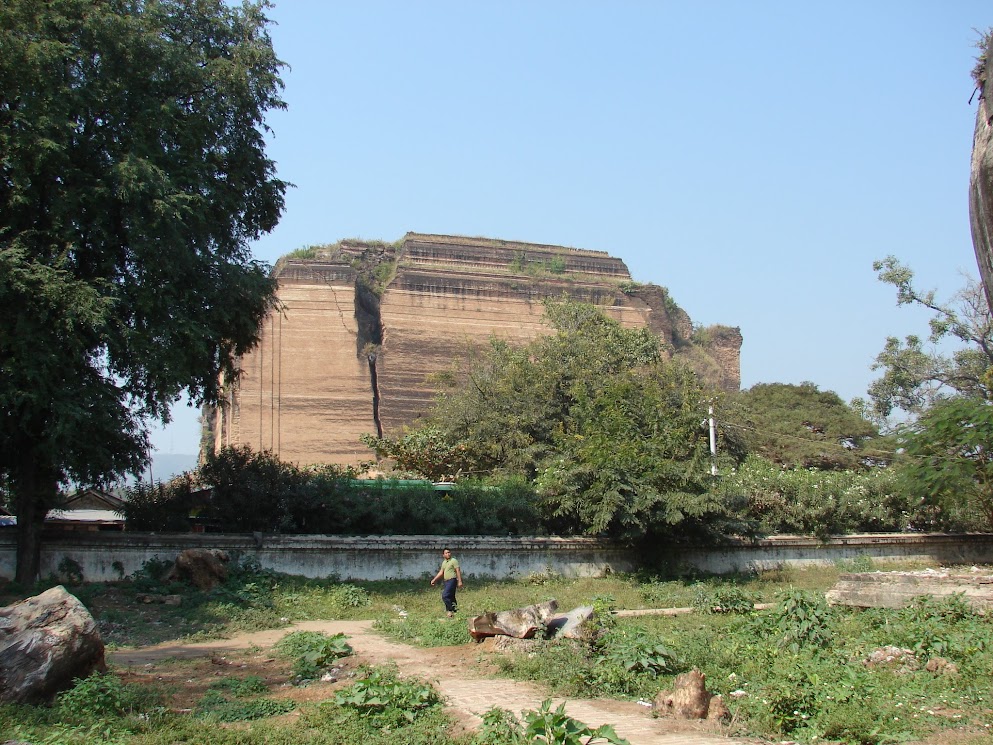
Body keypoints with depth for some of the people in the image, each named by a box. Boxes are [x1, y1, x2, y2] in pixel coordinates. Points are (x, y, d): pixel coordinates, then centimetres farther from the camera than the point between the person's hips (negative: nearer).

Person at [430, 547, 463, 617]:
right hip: (446, 581, 8)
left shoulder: (454, 561, -5)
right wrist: (434, 580, 17)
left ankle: (450, 610, -9)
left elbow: (458, 571, -10)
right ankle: (454, 610, 15)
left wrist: (460, 581, -16)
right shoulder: (444, 562, 17)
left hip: (452, 580, -8)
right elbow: (441, 573, 22)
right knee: (451, 597, 10)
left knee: (445, 596, -17)